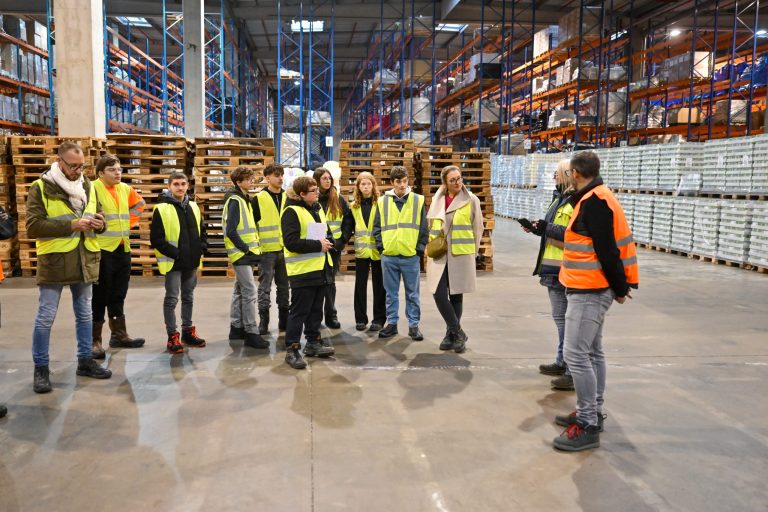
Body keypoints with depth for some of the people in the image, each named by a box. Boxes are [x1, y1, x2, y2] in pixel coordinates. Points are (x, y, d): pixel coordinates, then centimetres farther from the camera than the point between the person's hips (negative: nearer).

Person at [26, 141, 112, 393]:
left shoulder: (88, 186, 9)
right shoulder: (40, 188, -7)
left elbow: (95, 217, 20)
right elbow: (33, 227, -14)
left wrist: (99, 223, -4)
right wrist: (70, 225, -21)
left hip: (84, 260, 5)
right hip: (54, 260, -5)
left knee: (84, 314, 13)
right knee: (46, 317, 2)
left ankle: (85, 360, 26)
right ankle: (41, 368, 13)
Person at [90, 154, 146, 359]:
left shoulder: (125, 189, 10)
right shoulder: (93, 189, -11)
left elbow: (139, 203, 27)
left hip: (123, 248, 7)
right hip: (102, 249, -7)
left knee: (118, 295, 15)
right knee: (100, 297, -1)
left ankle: (119, 335, 25)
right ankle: (95, 341, 7)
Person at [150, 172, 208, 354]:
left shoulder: (193, 207, 9)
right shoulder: (161, 209, -9)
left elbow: (201, 230, 19)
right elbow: (156, 238, -13)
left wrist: (201, 249, 4)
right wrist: (173, 253, -18)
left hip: (191, 262, 6)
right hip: (173, 262, -6)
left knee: (188, 297, 15)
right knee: (172, 299, 0)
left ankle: (188, 332, 27)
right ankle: (172, 337, 8)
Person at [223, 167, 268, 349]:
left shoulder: (243, 199, 15)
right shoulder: (235, 200, -14)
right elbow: (230, 231, -21)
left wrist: (252, 247, 9)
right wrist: (245, 248, -15)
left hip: (245, 253, 10)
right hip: (241, 253, -10)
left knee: (240, 290, 14)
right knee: (249, 292, -9)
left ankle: (236, 328, 23)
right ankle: (251, 333, -6)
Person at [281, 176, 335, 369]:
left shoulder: (318, 209, 14)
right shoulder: (291, 212, -12)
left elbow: (328, 232, 23)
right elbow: (291, 242, -20)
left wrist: (328, 242, 0)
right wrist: (318, 245, -18)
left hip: (321, 269, 8)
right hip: (302, 271, -8)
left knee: (316, 309, 16)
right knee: (299, 311, -3)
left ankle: (313, 342, 28)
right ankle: (292, 349, 5)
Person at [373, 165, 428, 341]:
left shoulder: (418, 200, 2)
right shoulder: (382, 201, 5)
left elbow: (423, 228, 3)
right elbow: (377, 227, 9)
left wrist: (419, 249, -2)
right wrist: (381, 246, 0)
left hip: (411, 256, -1)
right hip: (388, 256, 1)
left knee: (412, 293, 5)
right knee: (391, 293, 10)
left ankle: (413, 325, 14)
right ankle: (392, 323, 20)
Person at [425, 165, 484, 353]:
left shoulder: (471, 200, -1)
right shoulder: (437, 200, 10)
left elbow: (477, 228, 4)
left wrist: (472, 251, 4)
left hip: (461, 255, -3)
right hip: (439, 255, 3)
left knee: (456, 295, 4)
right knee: (439, 295, -7)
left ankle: (451, 334, 19)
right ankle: (457, 333, 7)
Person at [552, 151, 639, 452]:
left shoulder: (594, 201, -18)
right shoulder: (594, 198, 13)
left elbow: (607, 250, -19)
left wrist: (619, 287, -13)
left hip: (589, 291, -11)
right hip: (590, 289, 11)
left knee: (576, 354, -9)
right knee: (592, 351, 17)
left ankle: (587, 426, -2)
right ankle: (593, 412, 28)